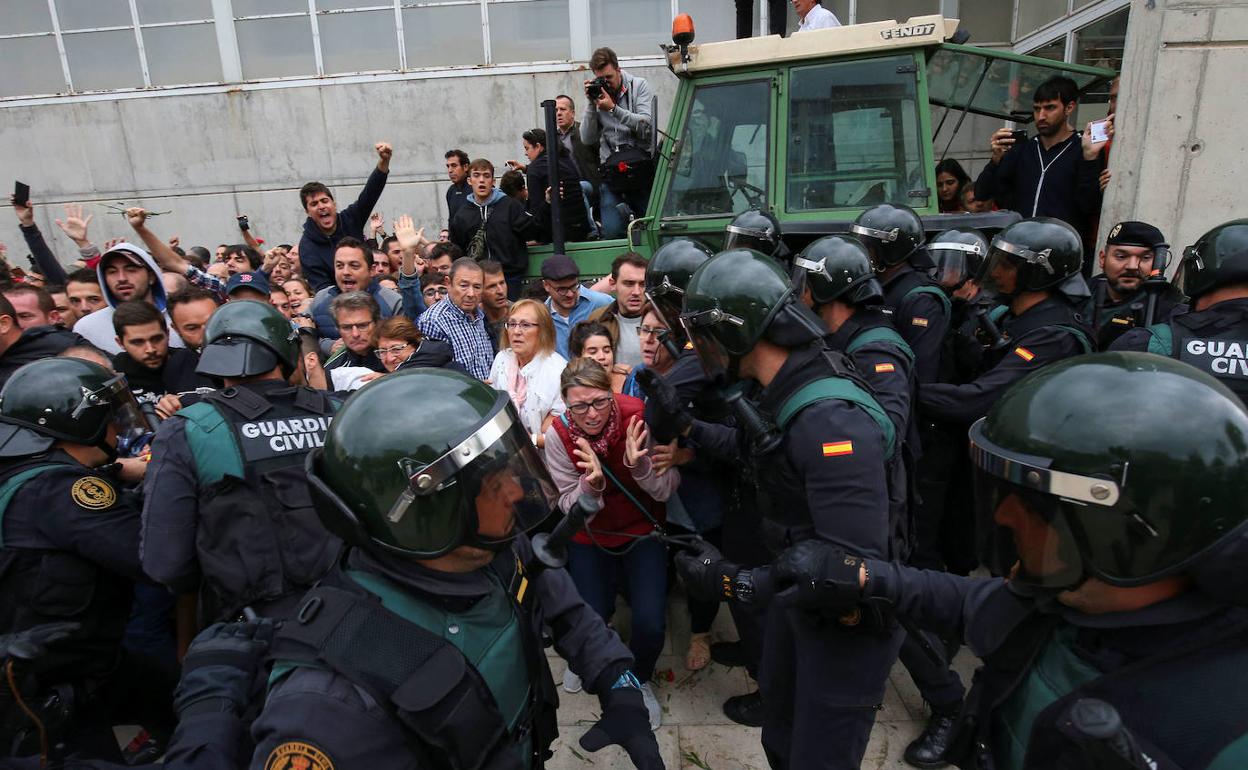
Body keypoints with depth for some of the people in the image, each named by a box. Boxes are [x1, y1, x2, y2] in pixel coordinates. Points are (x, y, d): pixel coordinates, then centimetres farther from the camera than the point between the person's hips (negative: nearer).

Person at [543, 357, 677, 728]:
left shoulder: (640, 418, -23)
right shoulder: (559, 435, -20)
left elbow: (666, 490, -19)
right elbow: (570, 508, -14)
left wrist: (638, 464, -39)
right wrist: (591, 484, -36)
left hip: (642, 530, 0)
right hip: (590, 537, 1)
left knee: (651, 623, -11)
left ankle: (639, 680, 24)